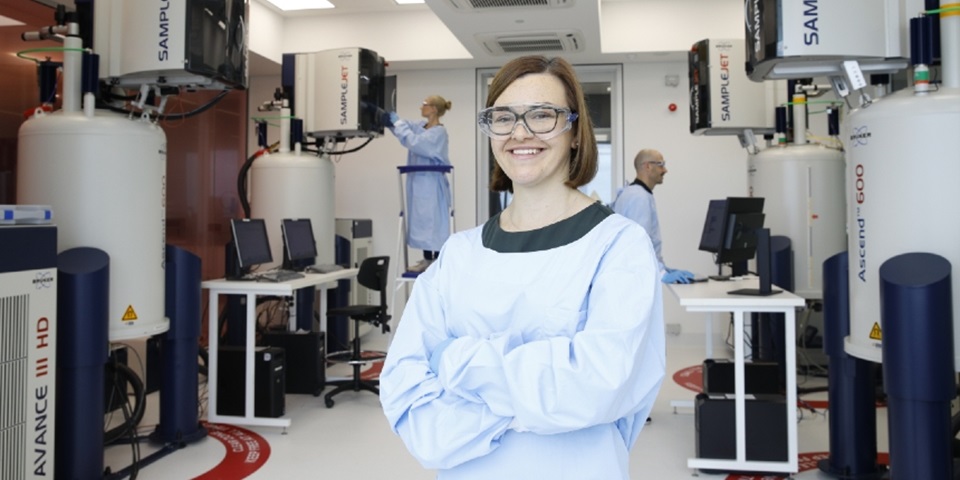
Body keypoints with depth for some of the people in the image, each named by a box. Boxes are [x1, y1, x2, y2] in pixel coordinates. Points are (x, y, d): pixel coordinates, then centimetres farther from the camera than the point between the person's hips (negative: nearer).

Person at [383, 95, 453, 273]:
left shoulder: (439, 132, -15)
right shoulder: (422, 126, 11)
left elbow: (413, 141, -24)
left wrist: (398, 122, -16)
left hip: (432, 184, -9)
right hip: (419, 182, 9)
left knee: (434, 223, -5)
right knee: (422, 222, 11)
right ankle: (427, 260, 19)